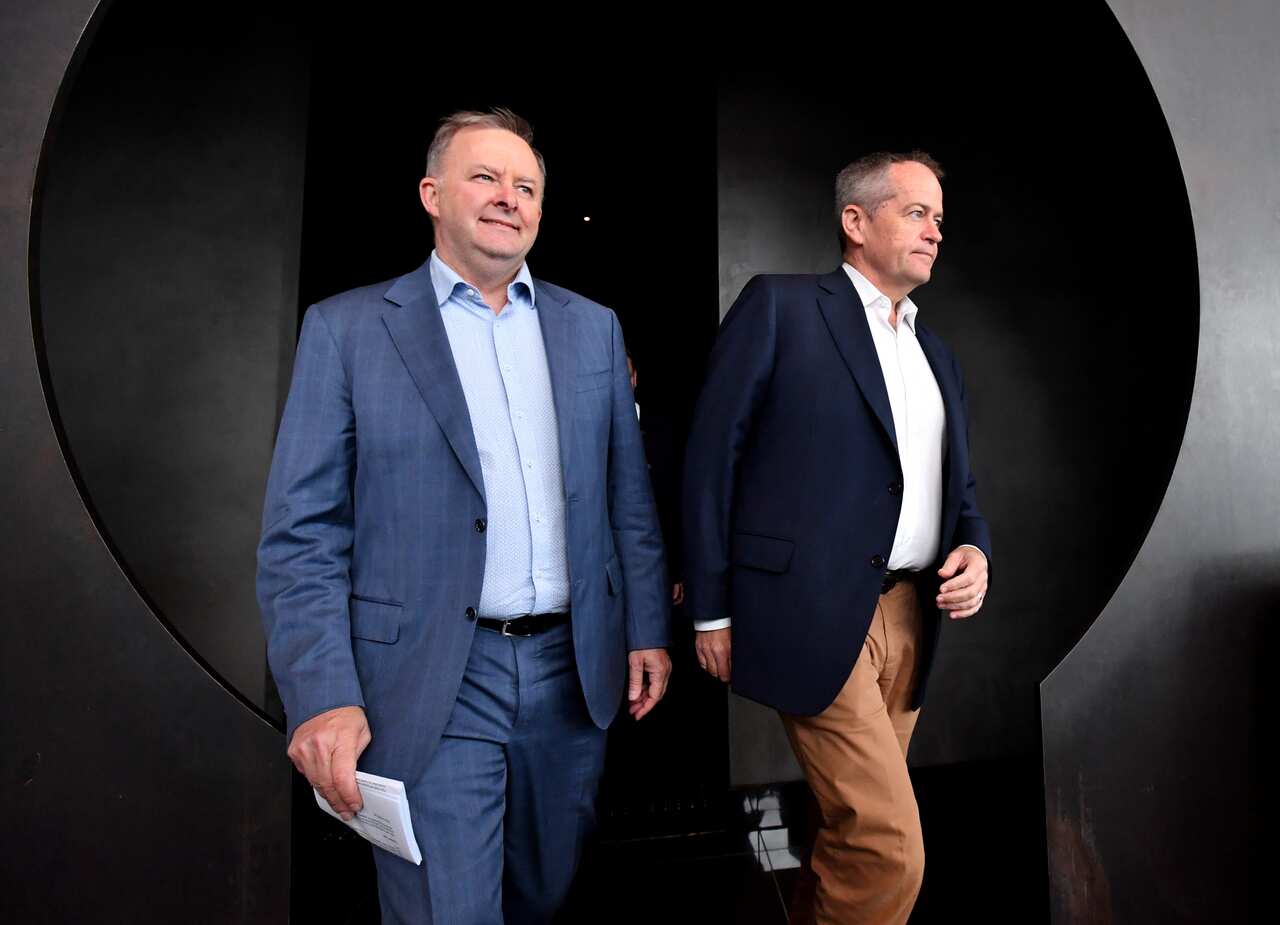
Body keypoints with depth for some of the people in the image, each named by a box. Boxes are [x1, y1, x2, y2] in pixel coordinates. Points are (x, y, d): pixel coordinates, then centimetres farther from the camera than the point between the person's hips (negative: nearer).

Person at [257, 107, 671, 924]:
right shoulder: (346, 328, -2)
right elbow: (303, 533, -6)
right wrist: (323, 696, -14)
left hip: (574, 672, 4)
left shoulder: (593, 327, 8)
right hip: (429, 685, -3)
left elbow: (629, 498, 10)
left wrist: (647, 631, 6)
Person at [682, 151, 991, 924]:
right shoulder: (780, 306, -2)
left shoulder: (937, 355, 19)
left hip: (911, 618, 7)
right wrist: (711, 608, -8)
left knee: (853, 830, 15)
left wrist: (975, 549, 0)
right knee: (891, 846, -7)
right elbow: (712, 455, -6)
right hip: (817, 614, -7)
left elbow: (959, 487, 23)